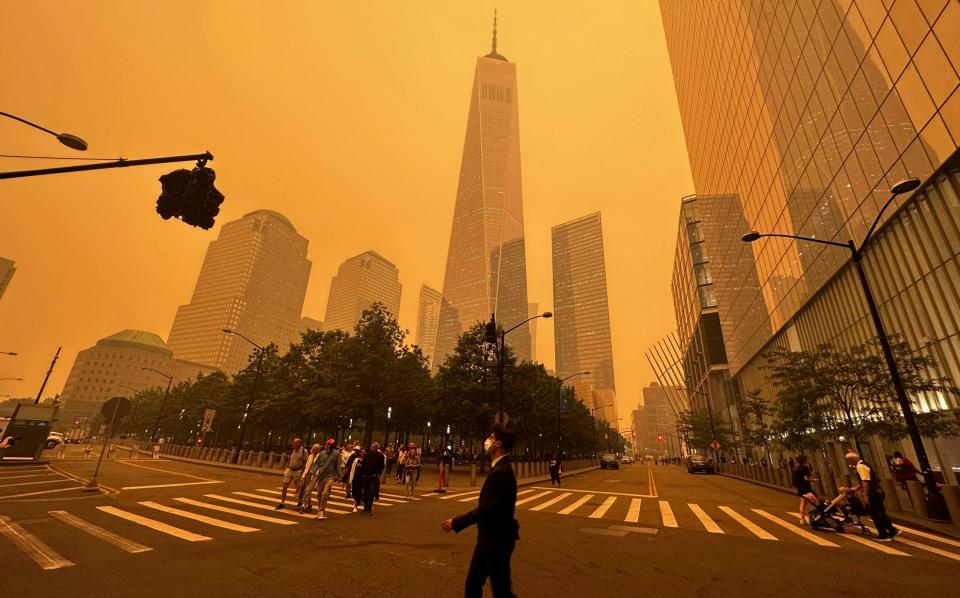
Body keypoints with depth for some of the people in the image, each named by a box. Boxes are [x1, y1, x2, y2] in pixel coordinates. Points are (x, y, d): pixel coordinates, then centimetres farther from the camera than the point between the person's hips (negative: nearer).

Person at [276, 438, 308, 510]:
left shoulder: (304, 451, -9)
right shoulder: (292, 451, 8)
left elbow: (305, 462, -10)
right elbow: (289, 461, 15)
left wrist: (302, 472, -15)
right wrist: (285, 469, 7)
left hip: (298, 471, -5)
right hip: (289, 470, 5)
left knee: (297, 487, 3)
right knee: (285, 486, 3)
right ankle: (282, 503, 13)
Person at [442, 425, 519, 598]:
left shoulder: (501, 472, -26)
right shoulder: (499, 468, 6)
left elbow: (486, 509, -27)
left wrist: (456, 522, -19)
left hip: (497, 540, -9)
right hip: (489, 537, 10)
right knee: (473, 583, 19)